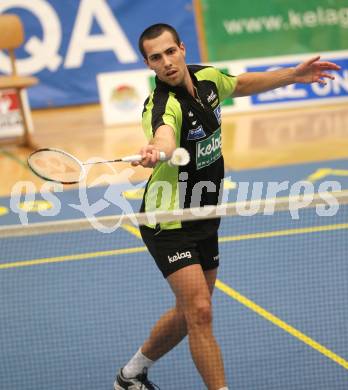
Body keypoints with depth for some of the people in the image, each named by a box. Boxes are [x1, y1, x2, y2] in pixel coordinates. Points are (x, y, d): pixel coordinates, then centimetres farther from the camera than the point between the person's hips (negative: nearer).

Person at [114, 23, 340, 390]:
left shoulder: (206, 77, -4)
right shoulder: (163, 104, -28)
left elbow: (242, 84, 20)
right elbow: (165, 135, -54)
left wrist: (293, 75, 19)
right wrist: (157, 150, -76)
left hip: (204, 221, 8)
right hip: (169, 224, -8)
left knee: (190, 312, 17)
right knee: (200, 311, -20)